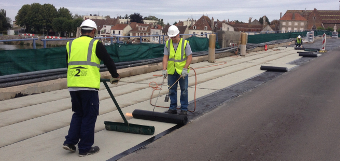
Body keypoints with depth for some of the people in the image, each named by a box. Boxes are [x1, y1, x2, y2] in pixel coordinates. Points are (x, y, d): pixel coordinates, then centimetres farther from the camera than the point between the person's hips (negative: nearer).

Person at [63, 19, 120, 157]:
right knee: (89, 116, 6)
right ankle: (85, 148, 12)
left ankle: (70, 142, 17)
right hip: (89, 86, -5)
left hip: (72, 86, 5)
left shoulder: (70, 44, 13)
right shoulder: (95, 44, -2)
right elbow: (108, 61, 2)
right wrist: (115, 76, 19)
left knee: (78, 114, 22)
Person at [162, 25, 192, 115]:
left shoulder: (185, 43, -7)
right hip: (171, 71, 3)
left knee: (184, 90, 3)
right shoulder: (167, 44, 2)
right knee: (172, 90, 10)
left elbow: (189, 57, -9)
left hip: (182, 71, -3)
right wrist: (164, 69, -14)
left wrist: (185, 68, -19)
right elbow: (165, 57, -2)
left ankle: (184, 109, 13)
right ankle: (173, 108, 20)